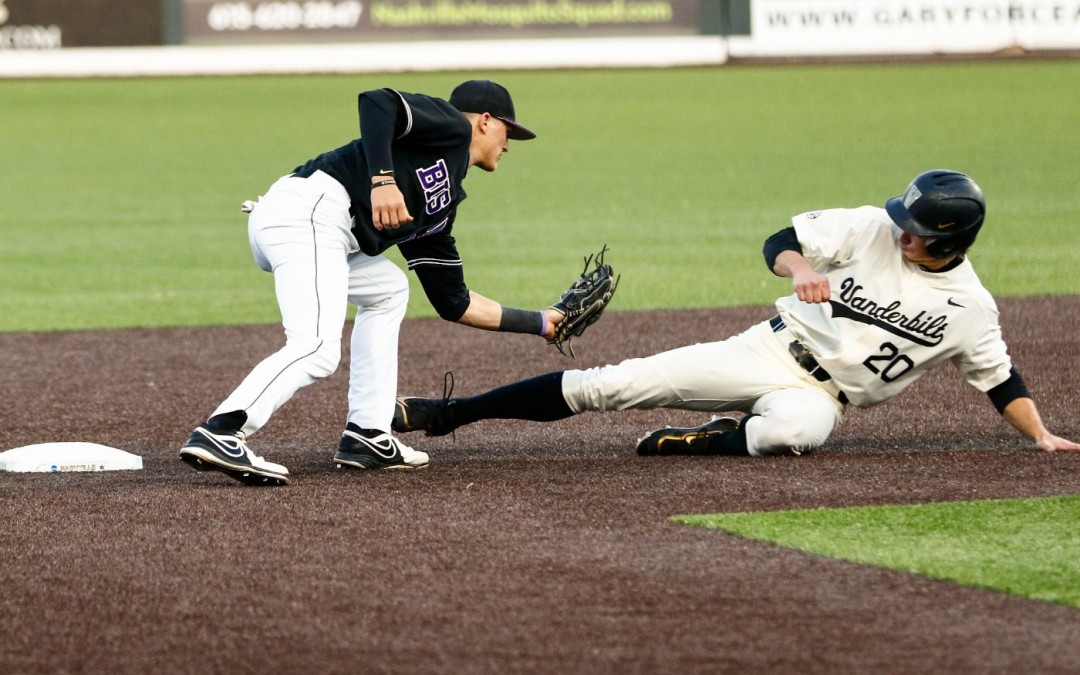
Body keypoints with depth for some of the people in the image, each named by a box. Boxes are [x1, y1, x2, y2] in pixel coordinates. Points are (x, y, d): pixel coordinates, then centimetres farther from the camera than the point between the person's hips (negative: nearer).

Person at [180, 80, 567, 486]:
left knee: (387, 291, 29)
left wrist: (540, 323, 43)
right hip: (309, 211, -10)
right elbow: (377, 103, -9)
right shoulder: (449, 126, 10)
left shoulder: (441, 208, 31)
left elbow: (454, 303, 33)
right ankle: (219, 436, -36)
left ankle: (365, 437, 19)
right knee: (317, 351, -23)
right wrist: (383, 179, -21)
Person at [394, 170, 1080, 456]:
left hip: (820, 394, -1)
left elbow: (1001, 379, 8)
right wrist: (800, 268, -22)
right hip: (771, 348, 1)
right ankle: (448, 413, -5)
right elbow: (780, 242, -1)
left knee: (791, 428, -43)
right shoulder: (871, 228, -5)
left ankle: (710, 441, -13)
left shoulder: (970, 308, -4)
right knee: (614, 383, -10)